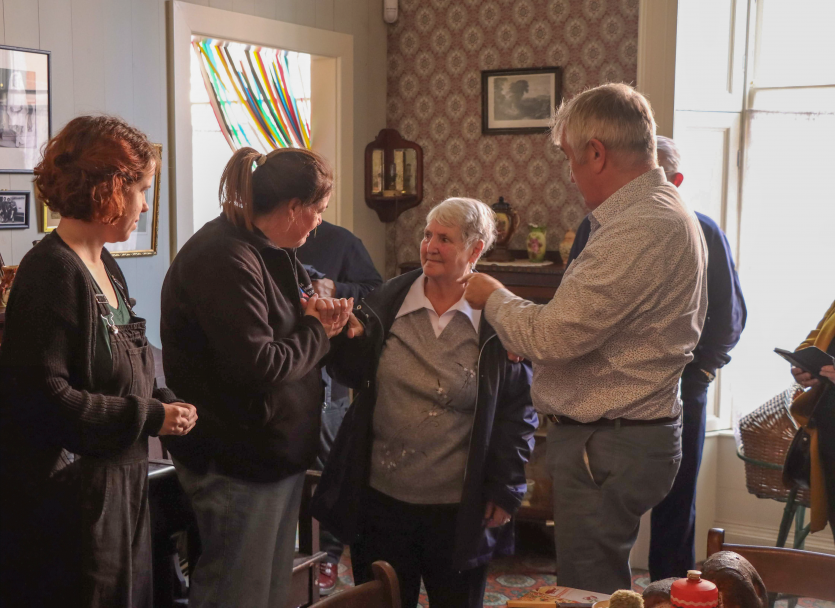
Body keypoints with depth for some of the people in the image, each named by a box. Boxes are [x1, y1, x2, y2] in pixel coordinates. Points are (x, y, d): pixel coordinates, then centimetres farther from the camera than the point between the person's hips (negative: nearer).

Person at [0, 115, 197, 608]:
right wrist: (150, 417, -18)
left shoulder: (105, 267, 13)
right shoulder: (52, 272, -17)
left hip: (118, 484, 9)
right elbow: (44, 394, -23)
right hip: (69, 490, -9)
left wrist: (164, 402, 2)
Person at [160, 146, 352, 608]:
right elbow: (258, 365, -27)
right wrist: (316, 332, -10)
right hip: (237, 463, -10)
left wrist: (319, 321, -2)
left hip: (278, 449, 10)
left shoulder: (271, 250, 11)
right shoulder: (226, 259, -22)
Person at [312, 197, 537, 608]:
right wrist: (341, 336, -12)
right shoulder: (385, 303, 1)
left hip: (458, 512, -2)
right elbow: (352, 375, 8)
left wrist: (504, 491, -4)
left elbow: (518, 410, -3)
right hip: (381, 499, 2)